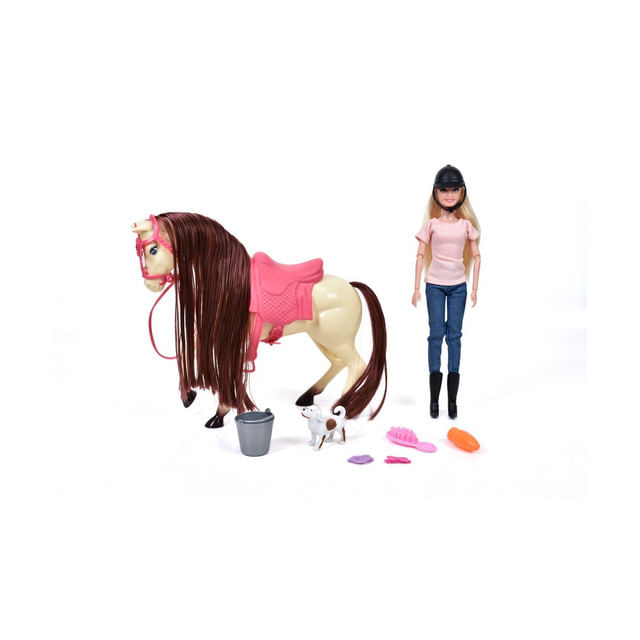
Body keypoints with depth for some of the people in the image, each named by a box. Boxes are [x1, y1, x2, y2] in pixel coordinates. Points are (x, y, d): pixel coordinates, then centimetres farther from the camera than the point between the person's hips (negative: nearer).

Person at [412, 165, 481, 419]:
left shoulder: (466, 224, 2)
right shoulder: (431, 224, -1)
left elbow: (476, 256, 5)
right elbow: (421, 255, 0)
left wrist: (475, 288, 0)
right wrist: (416, 288, -4)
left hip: (458, 286, 1)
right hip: (435, 285, -1)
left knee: (454, 334, 3)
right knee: (436, 334, 0)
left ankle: (452, 399, 8)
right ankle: (434, 398, 6)